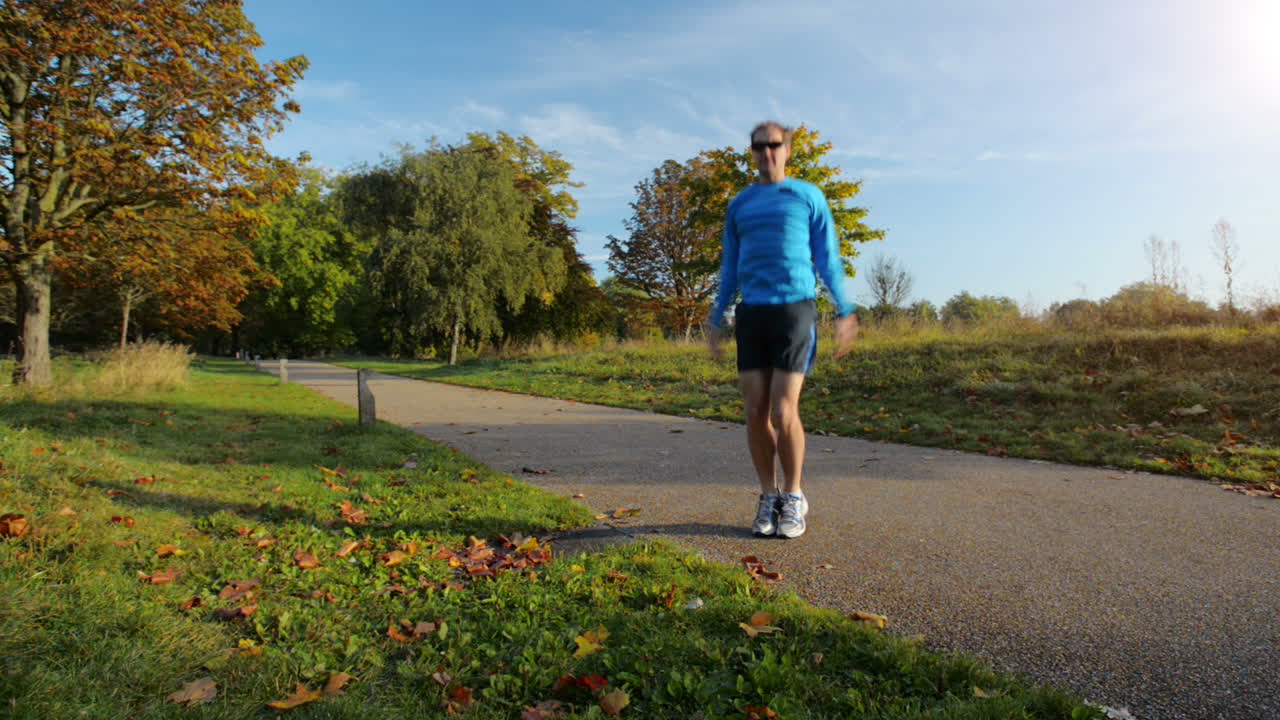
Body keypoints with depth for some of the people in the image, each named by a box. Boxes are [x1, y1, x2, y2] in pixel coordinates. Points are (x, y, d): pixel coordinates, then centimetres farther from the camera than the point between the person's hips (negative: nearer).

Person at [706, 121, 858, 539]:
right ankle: (768, 497, 14)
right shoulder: (739, 205, 17)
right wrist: (716, 321, 14)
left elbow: (828, 259, 6)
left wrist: (845, 313, -1)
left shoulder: (808, 196, 7)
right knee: (755, 413, -1)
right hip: (751, 315, 3)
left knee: (783, 412, -10)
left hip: (795, 310, -3)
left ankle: (792, 498, 9)